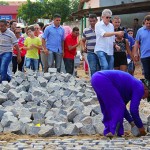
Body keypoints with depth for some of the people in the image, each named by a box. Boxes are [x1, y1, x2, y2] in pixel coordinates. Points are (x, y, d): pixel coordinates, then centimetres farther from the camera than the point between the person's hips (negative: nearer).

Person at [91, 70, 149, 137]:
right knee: (118, 106, -1)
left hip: (95, 78, 10)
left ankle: (108, 131, 14)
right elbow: (134, 110, -2)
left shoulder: (131, 86, 28)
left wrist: (132, 122, 32)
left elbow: (122, 107, 34)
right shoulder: (139, 88, 2)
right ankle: (113, 131, -4)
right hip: (103, 80, -10)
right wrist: (140, 127, 9)